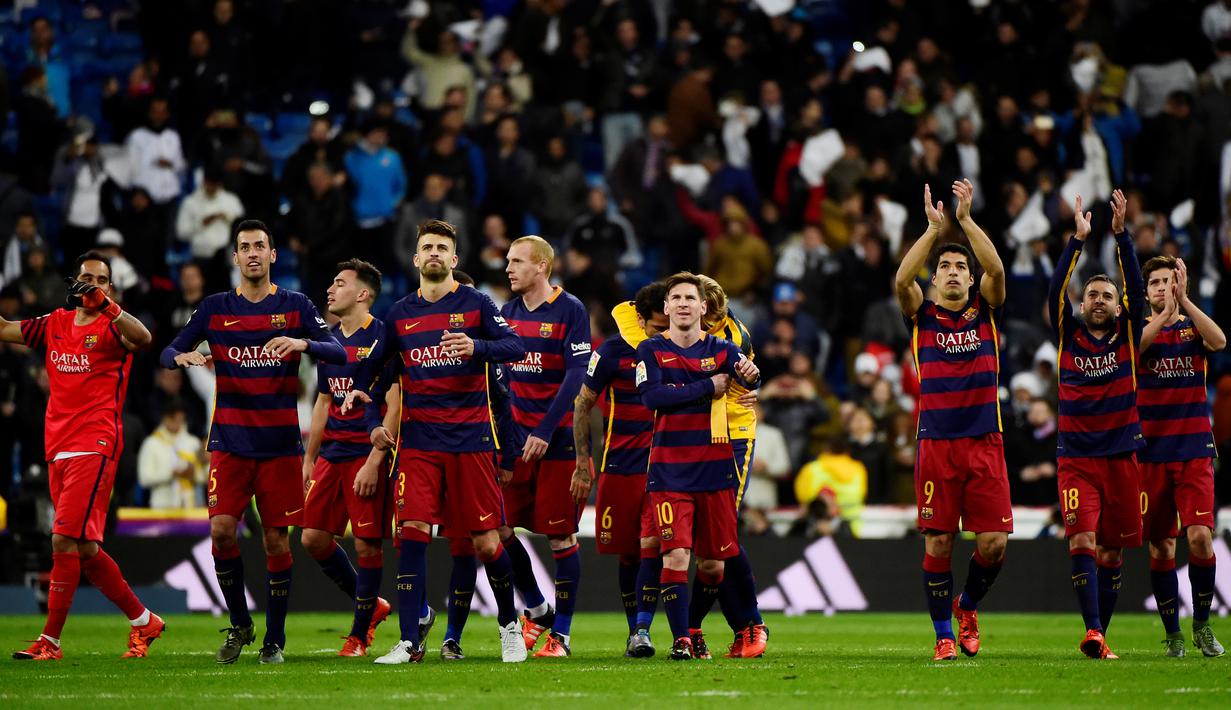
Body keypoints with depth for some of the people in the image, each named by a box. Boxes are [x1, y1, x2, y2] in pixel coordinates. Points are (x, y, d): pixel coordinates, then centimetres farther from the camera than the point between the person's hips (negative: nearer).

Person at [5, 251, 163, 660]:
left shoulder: (111, 327, -3)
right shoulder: (55, 325, 15)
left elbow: (143, 340, -24)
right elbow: (5, 330, 19)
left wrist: (106, 305, -37)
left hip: (94, 447, -7)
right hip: (58, 452, 7)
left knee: (66, 541, -14)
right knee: (84, 550, 10)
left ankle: (50, 641, -12)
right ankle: (143, 621, 23)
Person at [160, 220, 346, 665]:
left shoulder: (296, 306, 4)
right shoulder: (215, 308, 7)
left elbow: (339, 353, -3)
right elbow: (168, 352, 9)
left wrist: (303, 343, -23)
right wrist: (182, 357, -15)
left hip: (280, 443, -1)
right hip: (230, 441, 1)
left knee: (276, 540, -1)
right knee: (221, 529, -12)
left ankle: (275, 638, 10)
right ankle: (239, 625, 6)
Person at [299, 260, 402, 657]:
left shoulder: (381, 338, -9)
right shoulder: (330, 340, 14)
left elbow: (394, 405, -12)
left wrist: (374, 461, -18)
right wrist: (309, 459, 19)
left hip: (367, 455, -8)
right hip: (331, 454, 8)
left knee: (367, 545, -4)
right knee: (314, 538, 3)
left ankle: (359, 635, 7)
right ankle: (372, 606, 20)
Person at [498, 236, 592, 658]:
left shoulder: (570, 311, -7)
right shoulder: (508, 313, 11)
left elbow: (576, 376, -13)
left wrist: (545, 431, -18)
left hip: (559, 437, -6)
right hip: (517, 437, 6)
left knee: (561, 536, -2)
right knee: (496, 528, 0)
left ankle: (561, 634, 6)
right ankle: (536, 610, 19)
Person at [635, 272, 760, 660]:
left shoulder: (720, 349, 5)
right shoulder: (652, 350, 2)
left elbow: (747, 375, -15)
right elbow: (650, 395, -14)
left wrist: (750, 374, -39)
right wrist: (708, 388, -13)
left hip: (715, 468, 2)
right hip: (670, 471, -2)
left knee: (713, 563, 7)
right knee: (675, 555, -15)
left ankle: (695, 625, 31)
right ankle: (681, 638, -8)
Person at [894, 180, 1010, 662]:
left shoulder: (985, 310, 9)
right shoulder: (922, 315, 7)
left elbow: (996, 270, -8)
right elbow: (902, 279, -12)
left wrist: (966, 219, -13)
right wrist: (934, 228, -15)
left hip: (984, 442, 1)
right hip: (936, 444, -1)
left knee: (993, 543, -5)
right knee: (937, 543, -2)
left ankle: (968, 605, 23)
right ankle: (944, 634, 10)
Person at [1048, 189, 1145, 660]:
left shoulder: (1127, 335, 8)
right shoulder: (1068, 336, 6)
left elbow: (1137, 289, -5)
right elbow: (1056, 290, -7)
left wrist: (1121, 234, -14)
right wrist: (1078, 240, -15)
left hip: (1121, 457, 1)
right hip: (1076, 457, -1)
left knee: (1111, 553, 4)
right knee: (1082, 541, -16)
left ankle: (1100, 635, 13)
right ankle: (1092, 632, -24)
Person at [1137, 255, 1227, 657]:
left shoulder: (1193, 327, 9)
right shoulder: (1141, 327, 8)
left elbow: (1219, 341, -15)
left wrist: (1183, 300, -19)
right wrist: (1165, 314, -26)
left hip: (1195, 449, 0)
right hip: (1152, 453, 0)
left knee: (1200, 537, -14)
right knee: (1161, 548, 0)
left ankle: (1202, 624, 4)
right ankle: (1173, 634, 11)